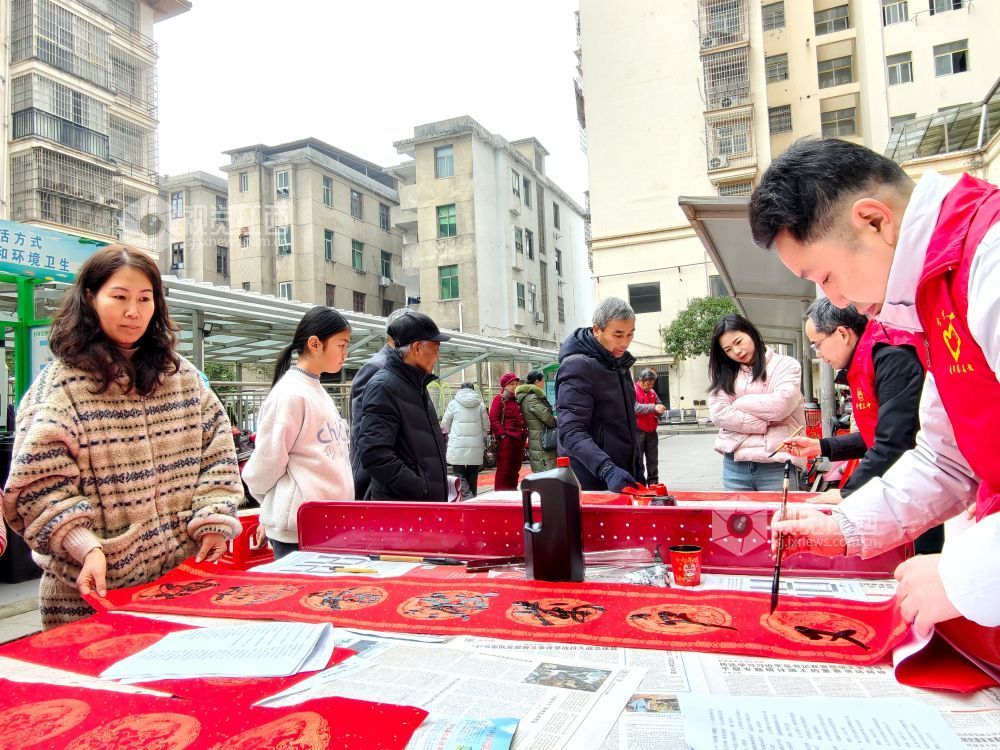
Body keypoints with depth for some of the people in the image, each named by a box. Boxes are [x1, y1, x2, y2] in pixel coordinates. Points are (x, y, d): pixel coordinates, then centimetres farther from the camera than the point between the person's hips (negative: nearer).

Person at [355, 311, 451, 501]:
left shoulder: (416, 385, 16)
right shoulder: (383, 386, -15)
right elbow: (374, 454, -24)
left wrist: (440, 485, 14)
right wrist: (421, 490, -22)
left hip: (429, 502, 9)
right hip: (399, 510, -9)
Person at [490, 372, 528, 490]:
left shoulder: (518, 399, 20)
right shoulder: (499, 399, -2)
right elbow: (493, 418, -10)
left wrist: (524, 434, 14)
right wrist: (502, 434, -16)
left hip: (520, 439, 7)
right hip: (506, 439, -7)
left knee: (515, 469, 13)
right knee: (504, 470, -6)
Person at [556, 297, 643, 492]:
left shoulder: (619, 363, 11)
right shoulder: (577, 366, -16)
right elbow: (572, 432, -25)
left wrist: (638, 474, 16)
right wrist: (607, 469, -36)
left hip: (624, 481, 8)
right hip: (592, 485, -8)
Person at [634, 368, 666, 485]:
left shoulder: (652, 392, 14)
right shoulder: (633, 391, -8)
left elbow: (658, 404, 25)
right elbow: (635, 407, -23)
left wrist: (660, 409, 0)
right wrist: (653, 407, -31)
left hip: (651, 431, 7)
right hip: (638, 431, -7)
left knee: (653, 460, 11)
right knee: (637, 460, -3)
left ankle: (653, 483, 20)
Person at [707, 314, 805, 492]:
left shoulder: (786, 365, 3)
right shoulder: (724, 374, 11)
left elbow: (780, 406, -13)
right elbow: (718, 413, -3)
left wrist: (738, 403, -1)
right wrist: (764, 425, -10)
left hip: (777, 465, -3)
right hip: (734, 465, 3)